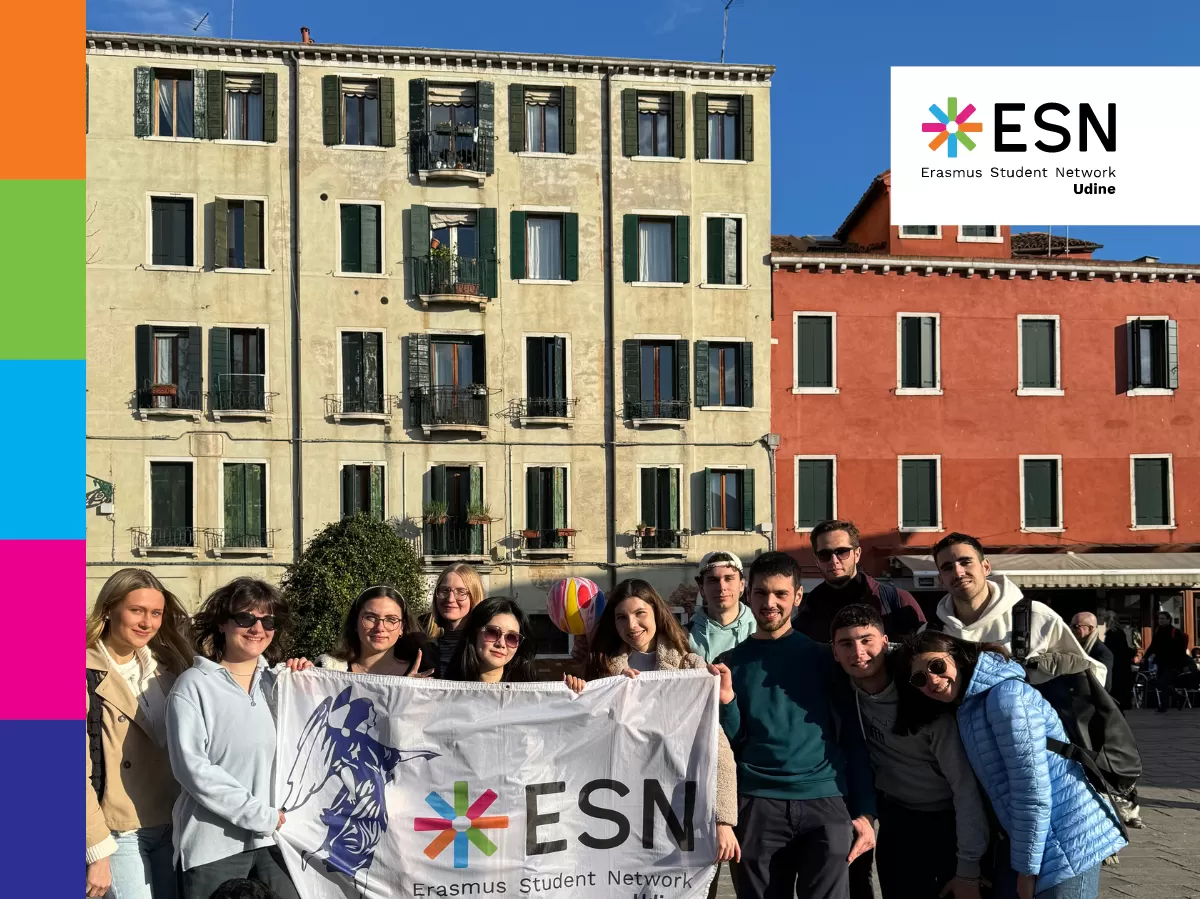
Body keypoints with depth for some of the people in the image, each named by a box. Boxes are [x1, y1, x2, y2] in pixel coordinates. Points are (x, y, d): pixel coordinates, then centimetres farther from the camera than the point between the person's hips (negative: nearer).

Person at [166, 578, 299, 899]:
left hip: (275, 838, 4)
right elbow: (191, 766, -14)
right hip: (214, 843, -4)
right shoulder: (195, 684, -5)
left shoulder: (278, 683, 9)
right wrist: (258, 815, -15)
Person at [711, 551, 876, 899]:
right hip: (757, 805, 1)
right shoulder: (731, 662, 10)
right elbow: (731, 744, 6)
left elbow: (852, 736, 7)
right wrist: (726, 700, -12)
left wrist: (865, 811, 0)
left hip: (826, 800, -1)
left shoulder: (822, 656, 8)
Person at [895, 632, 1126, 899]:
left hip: (1068, 843, -9)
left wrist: (1026, 867, -14)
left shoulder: (1004, 696, -18)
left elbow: (1034, 792, -20)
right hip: (1025, 839, 9)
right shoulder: (967, 709, 11)